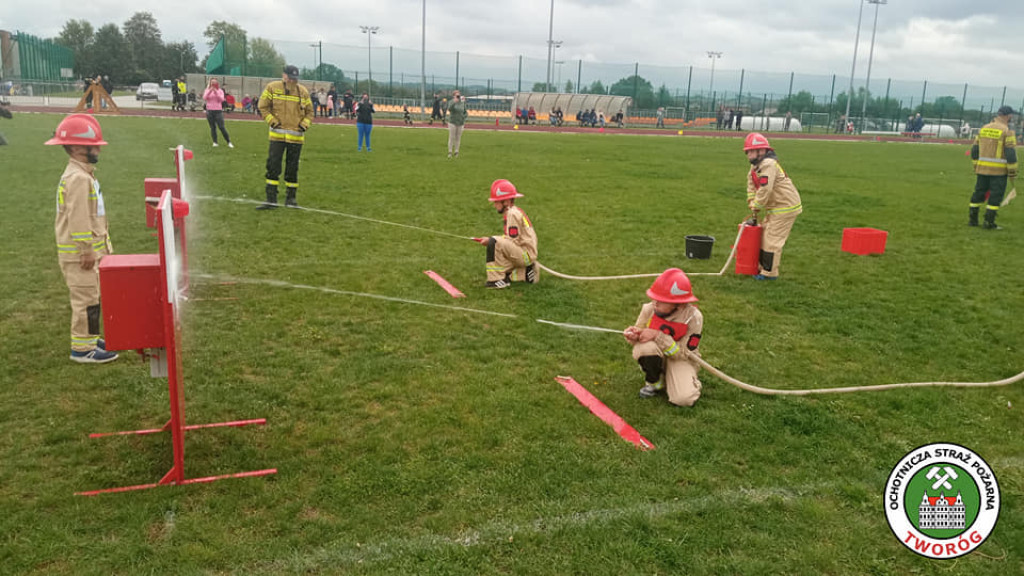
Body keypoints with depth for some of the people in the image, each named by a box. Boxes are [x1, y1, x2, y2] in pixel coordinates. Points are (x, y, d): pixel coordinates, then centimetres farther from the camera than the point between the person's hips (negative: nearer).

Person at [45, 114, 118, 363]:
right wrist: (87, 251, -20)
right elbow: (78, 218, -22)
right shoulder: (78, 178, -19)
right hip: (79, 254, -10)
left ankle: (89, 339, 30)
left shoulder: (84, 174, 14)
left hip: (91, 250, 10)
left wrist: (98, 247, 22)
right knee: (87, 299, -4)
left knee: (92, 296, 18)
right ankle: (82, 348, 4)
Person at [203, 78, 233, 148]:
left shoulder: (220, 91, 5)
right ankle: (215, 142, 8)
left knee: (222, 127, -7)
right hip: (209, 111, 2)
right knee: (212, 127, 3)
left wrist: (216, 91, -19)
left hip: (218, 111, -2)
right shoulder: (207, 90, 9)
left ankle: (229, 142, -1)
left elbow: (222, 99, -11)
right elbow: (204, 98, -8)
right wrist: (210, 90, -17)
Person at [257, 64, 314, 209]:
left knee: (292, 168, 7)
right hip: (277, 135, -1)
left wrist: (304, 125, -2)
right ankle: (271, 199, 0)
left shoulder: (303, 91, 6)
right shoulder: (272, 88, 0)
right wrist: (272, 121, -7)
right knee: (273, 166, -4)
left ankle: (291, 197, 19)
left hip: (296, 136, 1)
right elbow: (263, 107, 3)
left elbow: (309, 112, 13)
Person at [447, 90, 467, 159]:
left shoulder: (462, 103, 4)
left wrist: (463, 117, -8)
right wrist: (454, 102, -38)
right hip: (452, 122, -3)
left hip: (460, 123, 3)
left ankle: (456, 152, 13)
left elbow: (465, 112, 13)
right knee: (451, 137, -4)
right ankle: (450, 152, 2)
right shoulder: (452, 102, -6)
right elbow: (449, 109, -25)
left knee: (458, 138, 5)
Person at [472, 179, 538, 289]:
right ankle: (525, 272, 12)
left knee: (494, 243, -25)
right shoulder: (516, 211, 14)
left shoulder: (513, 214, -16)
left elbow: (513, 240, -20)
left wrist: (490, 240, -12)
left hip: (526, 254, -11)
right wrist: (490, 239, 2)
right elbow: (510, 238, 13)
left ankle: (497, 279, -21)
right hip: (526, 255, 11)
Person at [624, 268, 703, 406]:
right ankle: (654, 383, -5)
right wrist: (634, 335, -27)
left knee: (684, 398, -28)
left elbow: (683, 353, -21)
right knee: (648, 347, -35)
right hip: (655, 358, 2)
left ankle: (690, 383, 12)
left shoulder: (693, 317, -22)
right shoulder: (649, 309, -16)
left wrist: (658, 336, -32)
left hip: (680, 359, -2)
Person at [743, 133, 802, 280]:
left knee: (772, 240, -5)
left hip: (785, 207, -10)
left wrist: (757, 208, -16)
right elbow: (751, 186, 13)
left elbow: (765, 190, -26)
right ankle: (762, 266, 30)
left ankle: (769, 272, 4)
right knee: (764, 236, 17)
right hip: (774, 207, 10)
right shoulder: (756, 165, 10)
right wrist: (752, 204, 0)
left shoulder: (768, 165, -22)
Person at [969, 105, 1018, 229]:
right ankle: (989, 223, 0)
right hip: (999, 170, -6)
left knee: (979, 193, 13)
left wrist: (976, 166, 22)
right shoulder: (1007, 132, -10)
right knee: (996, 196, 0)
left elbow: (974, 150, 13)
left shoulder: (983, 129, 8)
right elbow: (1010, 153, -13)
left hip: (982, 168, 6)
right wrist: (1012, 172, -7)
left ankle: (972, 219, 16)